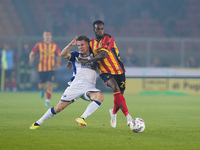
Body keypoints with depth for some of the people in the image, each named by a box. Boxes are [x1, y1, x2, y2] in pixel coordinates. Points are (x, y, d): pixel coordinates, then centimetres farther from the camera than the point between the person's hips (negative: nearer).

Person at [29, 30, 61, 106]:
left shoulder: (55, 46, 4)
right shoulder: (39, 45, 1)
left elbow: (59, 55, 13)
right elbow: (32, 53, 1)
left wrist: (58, 63, -6)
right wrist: (31, 58, -22)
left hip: (51, 69, 0)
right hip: (41, 68, 0)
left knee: (50, 83, -13)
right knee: (41, 85, 4)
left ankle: (48, 100, -4)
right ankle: (42, 90, 42)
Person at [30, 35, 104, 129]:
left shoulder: (94, 56, 19)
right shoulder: (75, 56, 15)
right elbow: (63, 54, -2)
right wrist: (70, 45, -18)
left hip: (89, 87, 0)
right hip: (75, 85, 0)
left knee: (100, 97, -32)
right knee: (59, 107, -6)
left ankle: (82, 118, -36)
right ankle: (39, 122, 9)